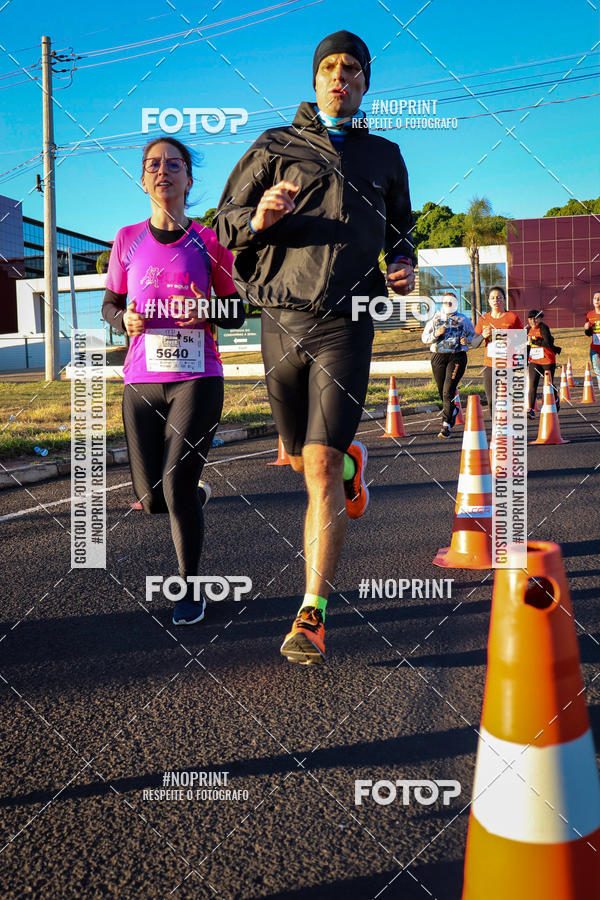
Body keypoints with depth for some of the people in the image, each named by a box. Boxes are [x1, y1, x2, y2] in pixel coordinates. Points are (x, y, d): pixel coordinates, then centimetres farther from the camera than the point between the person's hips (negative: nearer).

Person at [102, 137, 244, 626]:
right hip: (142, 381, 3)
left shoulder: (208, 240, 2)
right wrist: (124, 318, -8)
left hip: (197, 377, -3)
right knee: (152, 498, 4)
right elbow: (110, 304, 15)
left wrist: (206, 313, -15)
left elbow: (237, 311, 6)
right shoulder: (128, 240, 8)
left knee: (176, 483, -14)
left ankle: (191, 588, 8)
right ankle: (196, 498, 43)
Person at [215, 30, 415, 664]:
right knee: (297, 456, 13)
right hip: (283, 318, 2)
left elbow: (400, 227, 30)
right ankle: (353, 463, 50)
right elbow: (225, 221, 8)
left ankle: (311, 616, -8)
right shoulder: (275, 147, 13)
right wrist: (258, 219, -15)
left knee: (320, 466, -13)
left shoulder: (385, 156, 18)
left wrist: (402, 265, 7)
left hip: (346, 323, -1)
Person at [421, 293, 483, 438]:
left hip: (457, 357, -3)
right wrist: (436, 334, -10)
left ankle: (446, 426, -11)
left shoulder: (463, 319, 9)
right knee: (442, 392, 10)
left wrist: (467, 340, -5)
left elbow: (473, 335, 18)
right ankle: (453, 410, 42)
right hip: (438, 356, 3)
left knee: (448, 391, -13)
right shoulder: (435, 319, 11)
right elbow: (424, 338, 9)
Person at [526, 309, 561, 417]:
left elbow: (548, 343, -24)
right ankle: (531, 410, -15)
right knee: (532, 384, -10)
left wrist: (533, 341, -25)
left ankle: (556, 399, 43)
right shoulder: (529, 330, 8)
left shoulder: (543, 328, -13)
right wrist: (526, 360, 22)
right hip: (534, 362, 5)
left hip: (548, 361, -5)